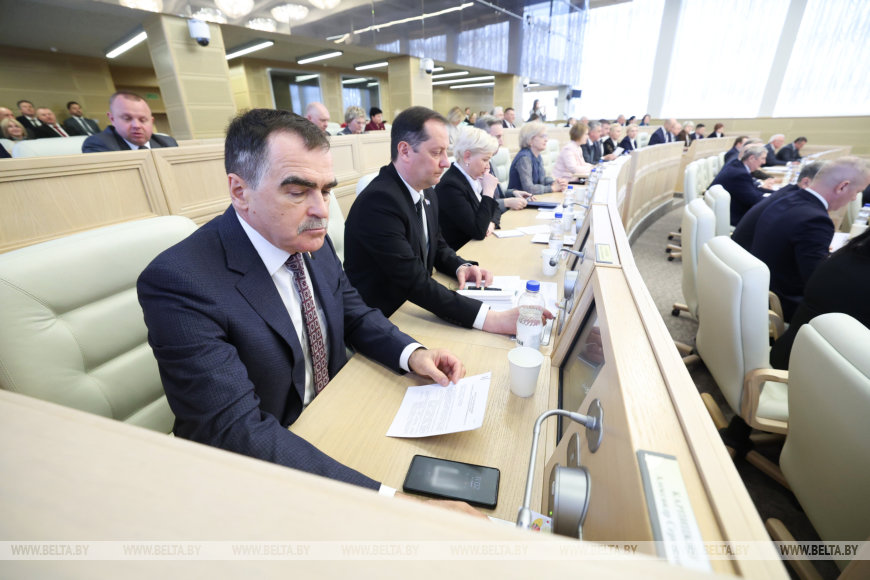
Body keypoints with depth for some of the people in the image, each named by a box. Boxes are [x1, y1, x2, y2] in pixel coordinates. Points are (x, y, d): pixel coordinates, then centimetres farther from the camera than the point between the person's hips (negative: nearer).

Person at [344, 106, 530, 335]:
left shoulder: (426, 193, 2)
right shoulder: (378, 201, -24)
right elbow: (414, 281, -29)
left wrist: (461, 266, -5)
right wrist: (489, 319, -34)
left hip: (410, 310, 7)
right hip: (378, 323, -7)